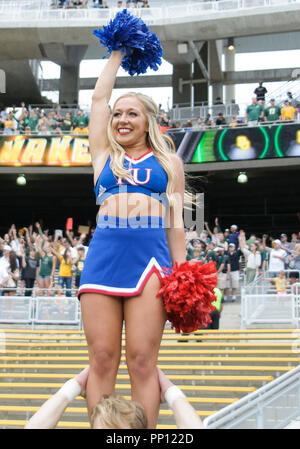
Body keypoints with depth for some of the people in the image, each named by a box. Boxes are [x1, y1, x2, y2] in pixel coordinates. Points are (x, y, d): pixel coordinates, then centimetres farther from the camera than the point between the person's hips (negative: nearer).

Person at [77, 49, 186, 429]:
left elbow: (176, 222, 14)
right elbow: (99, 98, 25)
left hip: (151, 256, -1)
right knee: (102, 359, -4)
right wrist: (117, 54, 34)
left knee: (142, 361, -7)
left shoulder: (168, 162, 18)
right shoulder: (104, 155, 21)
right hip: (103, 256, 2)